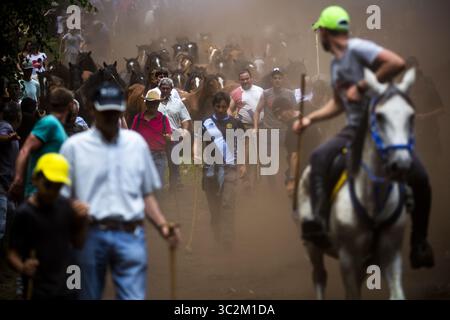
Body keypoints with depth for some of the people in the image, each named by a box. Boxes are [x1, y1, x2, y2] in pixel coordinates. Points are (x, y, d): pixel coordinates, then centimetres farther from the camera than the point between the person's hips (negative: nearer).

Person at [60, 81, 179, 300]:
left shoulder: (137, 143, 14)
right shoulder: (74, 146, 4)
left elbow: (147, 194, 18)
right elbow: (61, 197, 3)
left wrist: (162, 225, 4)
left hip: (130, 235, 1)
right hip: (90, 234, -1)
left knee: (133, 296, -8)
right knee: (88, 296, 7)